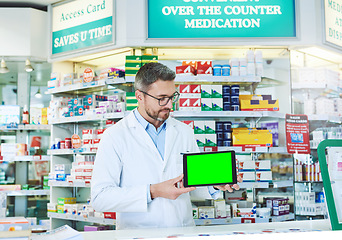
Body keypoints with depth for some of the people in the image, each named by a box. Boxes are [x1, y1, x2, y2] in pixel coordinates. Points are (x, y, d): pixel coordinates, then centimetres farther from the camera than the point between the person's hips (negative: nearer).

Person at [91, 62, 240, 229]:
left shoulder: (184, 132, 13)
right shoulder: (115, 136, -2)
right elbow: (99, 198, -8)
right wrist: (152, 192, -15)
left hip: (184, 232, 3)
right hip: (138, 234, -3)